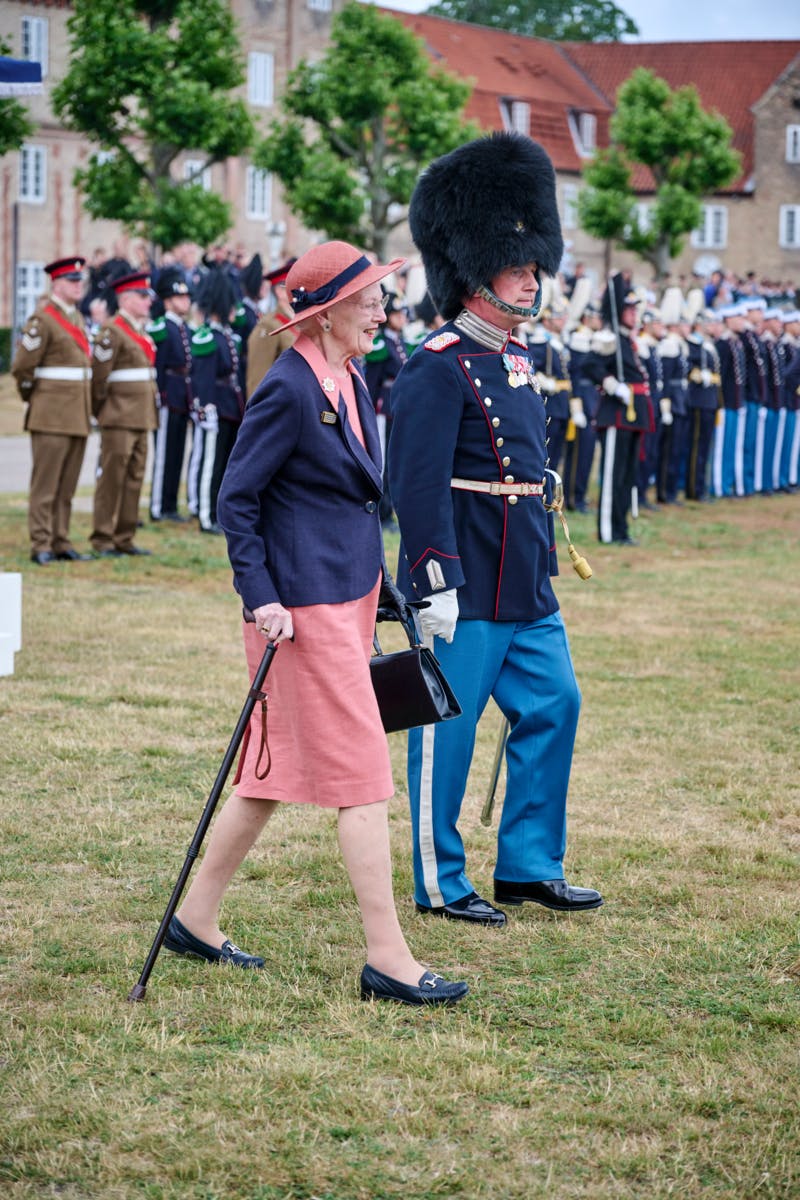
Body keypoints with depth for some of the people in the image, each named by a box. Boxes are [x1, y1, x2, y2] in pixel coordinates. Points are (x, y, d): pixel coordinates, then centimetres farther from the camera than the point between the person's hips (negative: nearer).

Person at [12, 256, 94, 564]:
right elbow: (22, 366, -11)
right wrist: (32, 397, 2)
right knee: (45, 482, -5)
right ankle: (41, 546, -4)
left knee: (67, 486, 10)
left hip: (77, 417, 8)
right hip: (51, 417, -8)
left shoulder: (78, 319, 16)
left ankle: (61, 543, 14)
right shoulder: (43, 320, -10)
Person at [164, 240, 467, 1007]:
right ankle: (387, 960, -3)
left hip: (349, 598, 9)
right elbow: (236, 499, -14)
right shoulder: (289, 389, -16)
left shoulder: (348, 383, 11)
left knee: (280, 769, 14)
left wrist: (386, 592, 20)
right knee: (362, 778, -7)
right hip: (306, 608, -9)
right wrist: (260, 598, -18)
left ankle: (195, 921, 24)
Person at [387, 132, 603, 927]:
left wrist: (545, 563, 21)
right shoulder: (438, 368, -15)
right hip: (464, 592, -9)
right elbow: (418, 484, -19)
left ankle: (528, 866, 21)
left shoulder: (518, 362, 14)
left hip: (527, 590, 9)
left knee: (553, 707, 11)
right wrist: (437, 584, -21)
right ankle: (439, 885, 11)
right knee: (447, 733, 1)